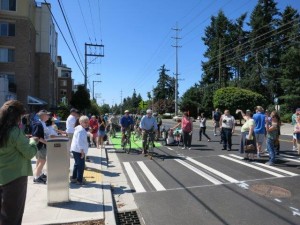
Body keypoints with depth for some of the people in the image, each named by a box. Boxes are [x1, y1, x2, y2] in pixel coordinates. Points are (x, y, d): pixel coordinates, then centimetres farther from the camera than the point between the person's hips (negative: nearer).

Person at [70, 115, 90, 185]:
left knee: (77, 164, 21)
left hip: (75, 149, 11)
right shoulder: (81, 130, -20)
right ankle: (79, 180, 8)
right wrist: (82, 151, -23)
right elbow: (79, 141, -25)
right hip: (79, 150, -11)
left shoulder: (79, 128, 13)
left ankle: (73, 178, 31)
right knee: (81, 165, -1)